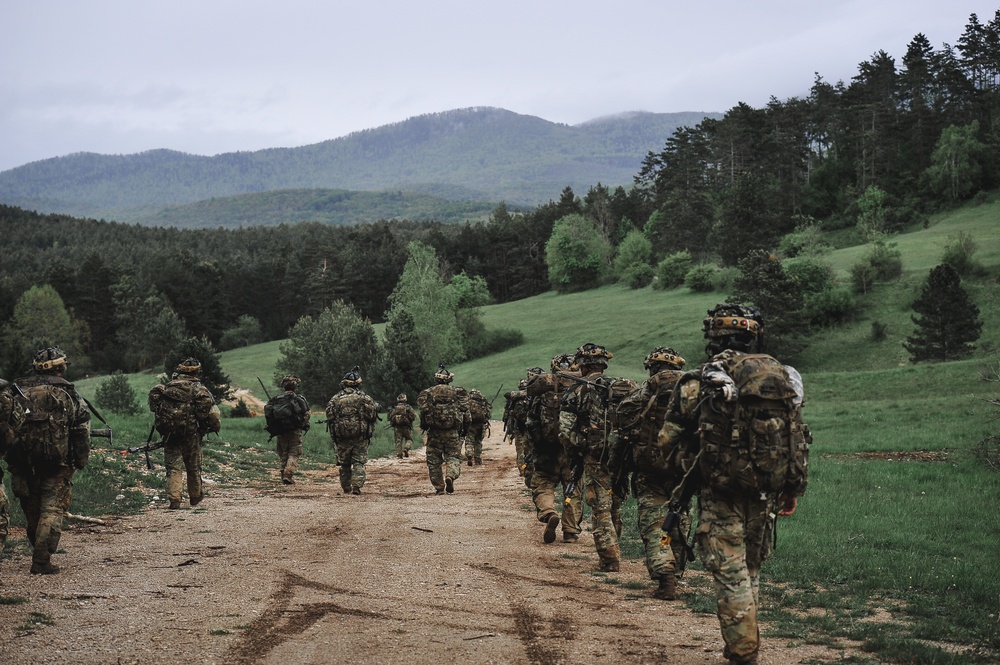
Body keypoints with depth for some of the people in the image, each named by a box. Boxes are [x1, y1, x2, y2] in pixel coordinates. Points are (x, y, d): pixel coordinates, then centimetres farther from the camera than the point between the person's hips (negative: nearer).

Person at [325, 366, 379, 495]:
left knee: (344, 464, 14)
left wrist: (333, 434, 13)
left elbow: (330, 416, 3)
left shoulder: (335, 399, 3)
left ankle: (346, 488, 18)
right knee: (359, 462, 1)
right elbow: (373, 415, -2)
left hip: (341, 436, 2)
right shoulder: (364, 397, -2)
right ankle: (357, 485, -16)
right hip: (360, 436, -2)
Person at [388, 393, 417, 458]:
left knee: (398, 441, 7)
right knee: (409, 439, 11)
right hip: (406, 427, -2)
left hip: (397, 427, 2)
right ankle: (406, 449, -14)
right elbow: (413, 416, -8)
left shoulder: (394, 408, 2)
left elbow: (390, 417, 5)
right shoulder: (408, 407, -7)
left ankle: (399, 453, 0)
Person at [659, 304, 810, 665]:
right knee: (750, 570, 20)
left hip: (721, 492, -5)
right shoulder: (783, 377, 4)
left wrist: (688, 469, 14)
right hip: (766, 493, 5)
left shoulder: (699, 381, -7)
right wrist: (793, 490, 16)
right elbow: (798, 439, 7)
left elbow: (667, 441, -6)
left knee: (730, 574, -1)